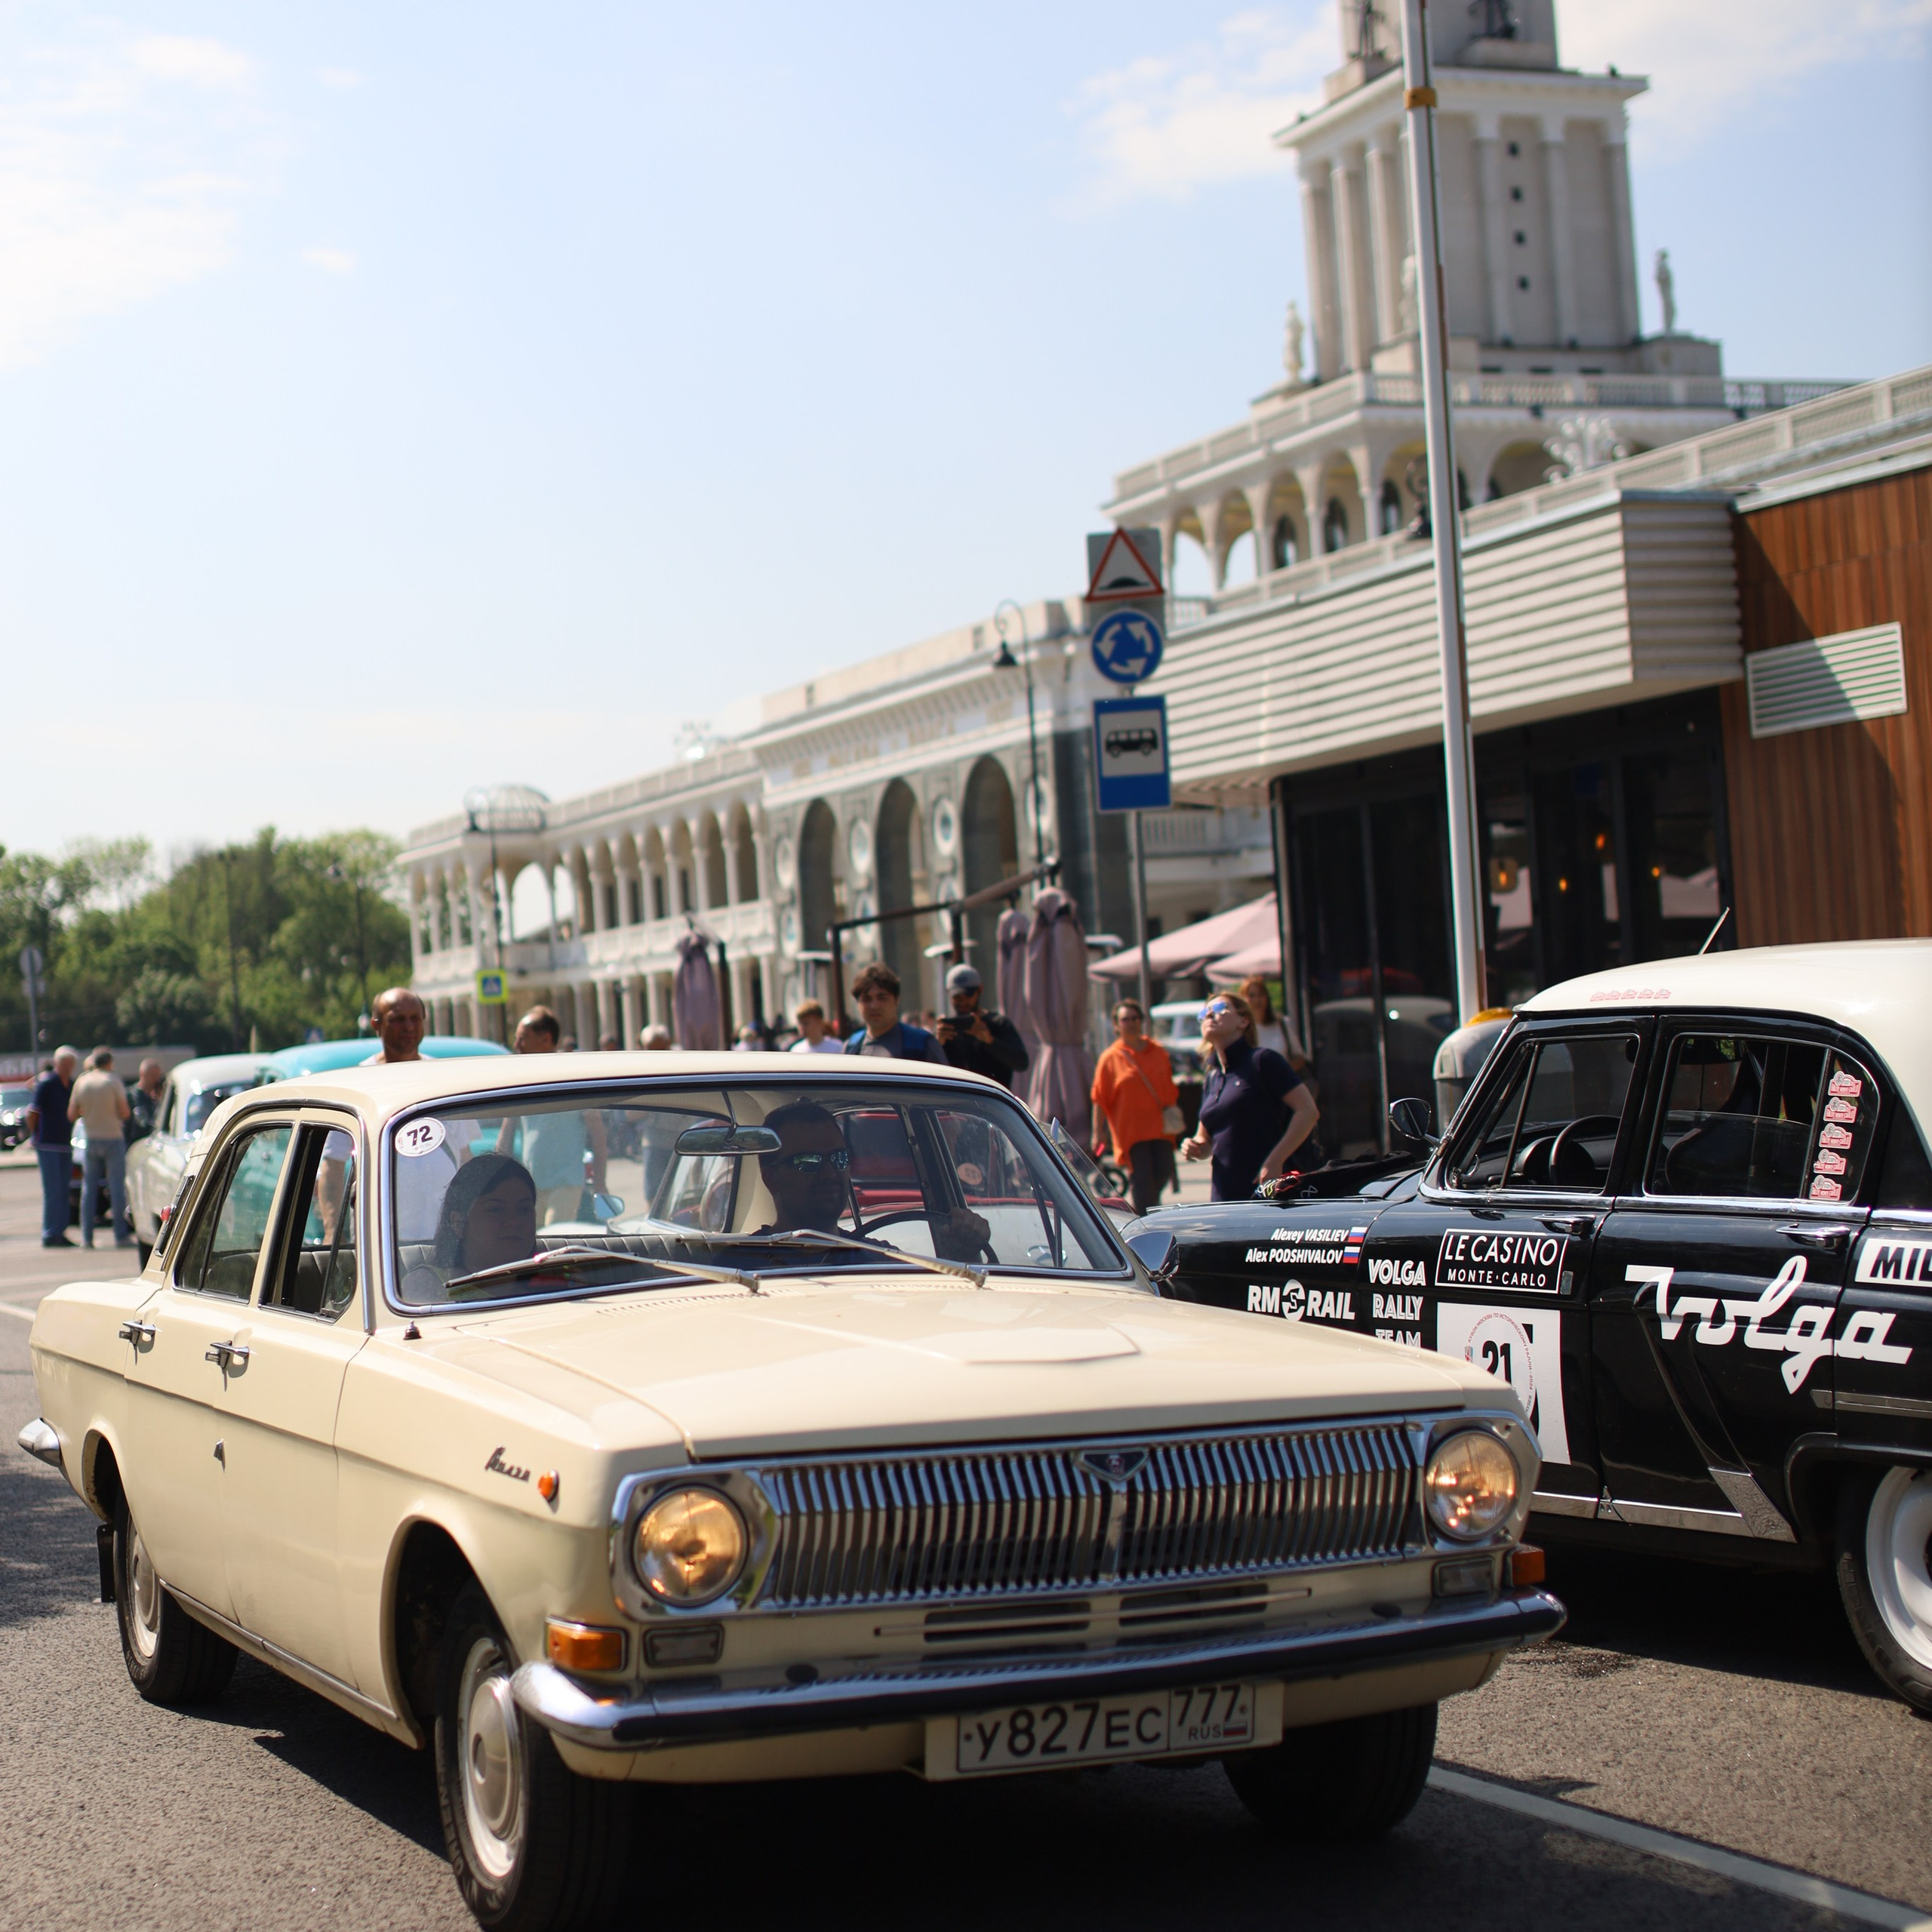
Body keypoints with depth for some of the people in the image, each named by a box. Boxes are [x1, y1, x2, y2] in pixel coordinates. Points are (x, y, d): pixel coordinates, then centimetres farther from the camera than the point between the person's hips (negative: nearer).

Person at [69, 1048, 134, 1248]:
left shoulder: (81, 1082, 3)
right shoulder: (113, 1081, -8)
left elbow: (72, 1115, 4)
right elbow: (125, 1112, -10)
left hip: (91, 1140, 3)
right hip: (113, 1138, -3)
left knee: (89, 1188, 8)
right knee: (117, 1187, -1)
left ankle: (86, 1236, 5)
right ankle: (121, 1236, -2)